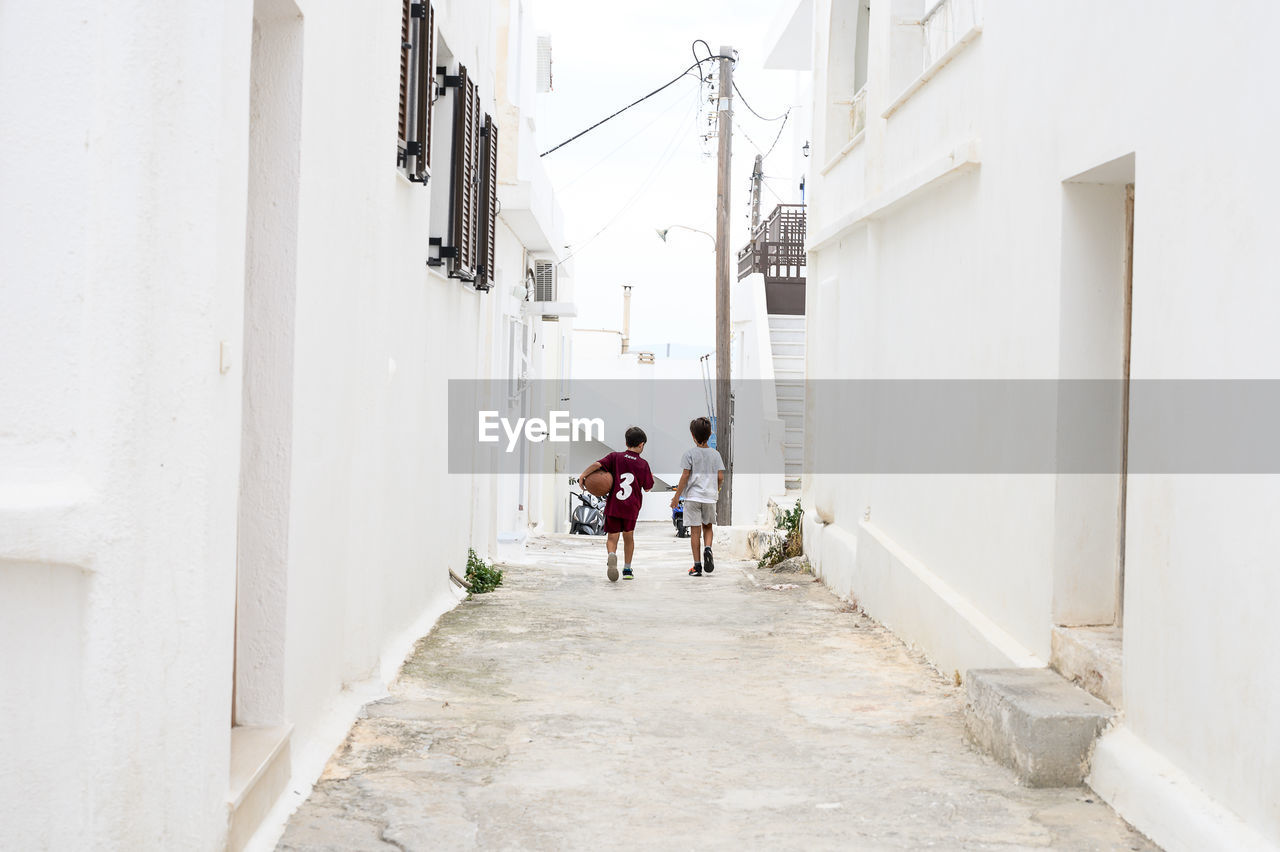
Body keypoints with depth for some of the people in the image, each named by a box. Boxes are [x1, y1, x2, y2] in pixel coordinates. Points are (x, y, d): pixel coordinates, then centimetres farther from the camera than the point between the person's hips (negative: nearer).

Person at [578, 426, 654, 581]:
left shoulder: (615, 457, 4)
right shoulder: (643, 464, 3)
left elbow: (598, 464, -10)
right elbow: (648, 488, 8)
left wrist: (583, 475, -1)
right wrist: (651, 477, 27)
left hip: (613, 506, 0)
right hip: (631, 507, 0)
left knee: (612, 538, 5)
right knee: (628, 536, 19)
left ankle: (612, 555, -27)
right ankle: (627, 569, 22)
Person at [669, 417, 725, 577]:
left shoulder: (689, 454, -6)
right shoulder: (715, 454, 3)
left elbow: (685, 476, -10)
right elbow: (720, 477, 0)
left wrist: (677, 496, -4)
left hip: (693, 497, -3)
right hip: (710, 497, 3)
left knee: (695, 531, 1)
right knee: (707, 527, 20)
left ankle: (697, 566, 0)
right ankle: (707, 549, -10)